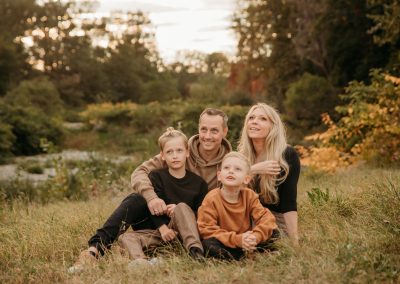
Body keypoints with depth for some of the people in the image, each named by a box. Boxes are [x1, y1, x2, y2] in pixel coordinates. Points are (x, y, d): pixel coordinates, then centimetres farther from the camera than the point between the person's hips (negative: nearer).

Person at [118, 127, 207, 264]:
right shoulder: (156, 176, 5)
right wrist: (163, 228, -19)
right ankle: (140, 261, -51)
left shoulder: (198, 182, 5)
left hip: (187, 231, -2)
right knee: (125, 237, -18)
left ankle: (196, 251, -45)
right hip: (161, 229, 2)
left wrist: (179, 210, -12)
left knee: (182, 206, -31)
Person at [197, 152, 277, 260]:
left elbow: (266, 218, -10)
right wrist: (237, 240, -31)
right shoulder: (211, 199, -15)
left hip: (244, 242, 3)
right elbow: (207, 230, -21)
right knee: (208, 244, -34)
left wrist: (256, 236, -32)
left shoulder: (250, 196, -4)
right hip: (224, 244, -3)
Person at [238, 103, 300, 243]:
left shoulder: (288, 155, -12)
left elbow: (289, 203, -16)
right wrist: (254, 169, -25)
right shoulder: (241, 154, 2)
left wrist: (295, 242, -24)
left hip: (277, 221, -4)